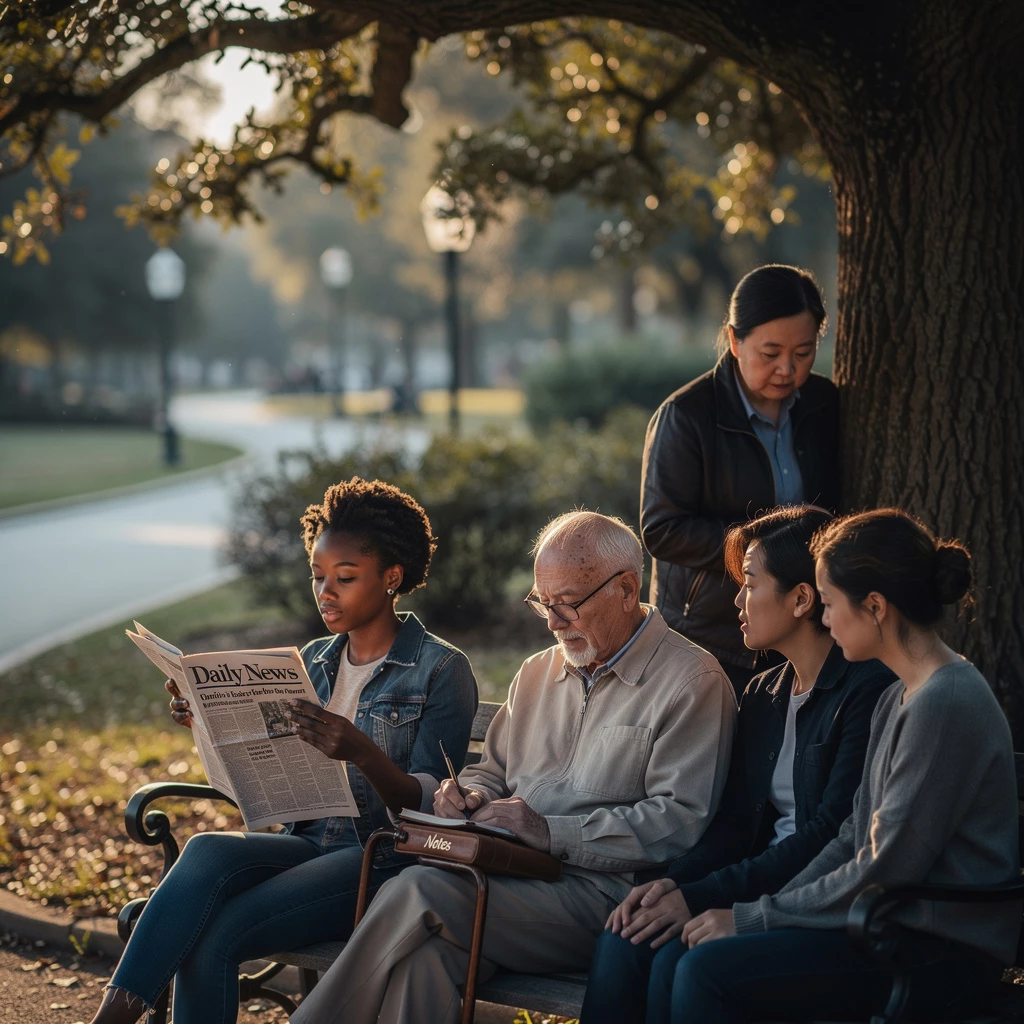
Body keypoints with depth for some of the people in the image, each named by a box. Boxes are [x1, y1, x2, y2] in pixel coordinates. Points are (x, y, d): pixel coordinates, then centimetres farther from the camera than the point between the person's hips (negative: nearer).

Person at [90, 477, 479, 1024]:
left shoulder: (442, 670, -4)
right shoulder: (313, 661, 15)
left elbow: (431, 807, -11)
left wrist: (362, 753, -30)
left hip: (385, 860, -5)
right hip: (309, 842, 5)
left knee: (214, 936, -27)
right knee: (207, 851, -28)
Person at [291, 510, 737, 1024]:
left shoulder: (693, 682, -2)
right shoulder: (537, 673, 22)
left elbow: (679, 823, -12)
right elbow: (493, 770, 31)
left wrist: (552, 833, -16)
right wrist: (470, 797, 5)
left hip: (603, 894, -6)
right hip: (510, 876, 6)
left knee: (417, 891, -26)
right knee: (426, 949, -31)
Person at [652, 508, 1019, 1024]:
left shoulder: (945, 705, -17)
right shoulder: (900, 697, 15)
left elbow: (884, 872, -18)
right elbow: (853, 841, 15)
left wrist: (754, 917, -10)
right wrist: (767, 910, 2)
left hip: (943, 956, -9)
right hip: (893, 926, 9)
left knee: (707, 971, -20)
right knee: (679, 950, -5)